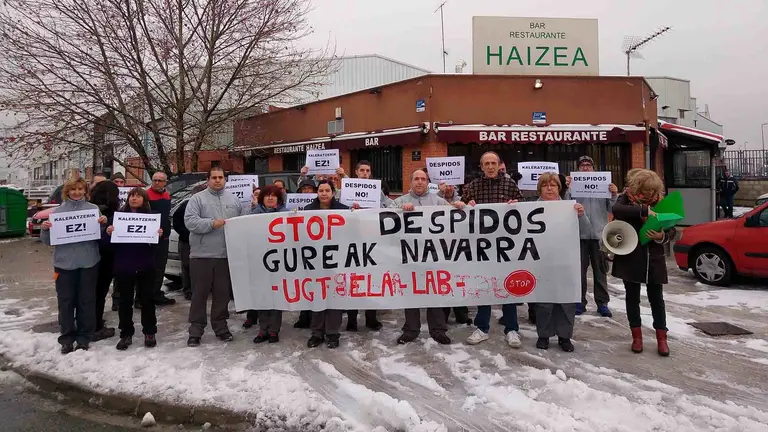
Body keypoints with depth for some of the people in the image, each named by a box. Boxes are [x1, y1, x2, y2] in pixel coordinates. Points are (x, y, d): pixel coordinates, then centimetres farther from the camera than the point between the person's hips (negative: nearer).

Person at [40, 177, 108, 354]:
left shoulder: (93, 209, 4)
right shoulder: (57, 211, 5)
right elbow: (48, 241, 6)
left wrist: (103, 224, -14)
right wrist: (45, 229, -14)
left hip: (88, 263, 0)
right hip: (64, 263, 1)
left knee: (86, 301, 6)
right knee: (66, 302, 6)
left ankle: (84, 338, 16)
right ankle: (67, 339, 16)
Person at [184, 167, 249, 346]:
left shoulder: (233, 200, 14)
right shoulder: (198, 199, 1)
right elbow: (190, 221, -11)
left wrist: (253, 208, 1)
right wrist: (211, 223, -20)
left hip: (226, 255, 4)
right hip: (202, 255, -3)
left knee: (223, 293, 11)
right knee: (200, 293, 3)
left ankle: (220, 327, 23)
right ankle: (196, 330, 11)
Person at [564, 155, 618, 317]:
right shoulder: (573, 185, 1)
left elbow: (611, 209, 4)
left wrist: (614, 195, -12)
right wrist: (567, 189, -21)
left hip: (599, 233, 1)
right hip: (579, 234, -1)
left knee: (600, 270, 8)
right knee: (579, 269, 6)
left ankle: (602, 302, 15)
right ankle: (580, 302, 13)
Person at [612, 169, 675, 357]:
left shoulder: (659, 202, 3)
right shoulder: (627, 198, -4)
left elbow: (671, 230, 3)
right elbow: (616, 210, -28)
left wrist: (662, 236, -19)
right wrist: (643, 210, -36)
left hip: (654, 258, 2)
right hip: (630, 257, -2)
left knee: (656, 298, 6)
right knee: (632, 297, 7)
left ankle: (661, 338, 17)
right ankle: (637, 336, 20)